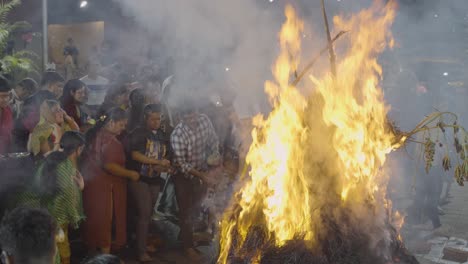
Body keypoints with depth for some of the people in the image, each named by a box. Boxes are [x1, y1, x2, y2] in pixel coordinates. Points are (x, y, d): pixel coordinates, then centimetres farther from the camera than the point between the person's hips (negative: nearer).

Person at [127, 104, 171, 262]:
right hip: (139, 178, -6)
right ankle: (141, 252, -5)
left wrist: (164, 166, -7)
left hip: (154, 180, 6)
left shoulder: (163, 136, 11)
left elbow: (166, 157, 17)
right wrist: (158, 162, -20)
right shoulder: (138, 134, -9)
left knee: (148, 214, 15)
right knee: (144, 213, -10)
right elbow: (135, 155, -20)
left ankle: (143, 243, 29)